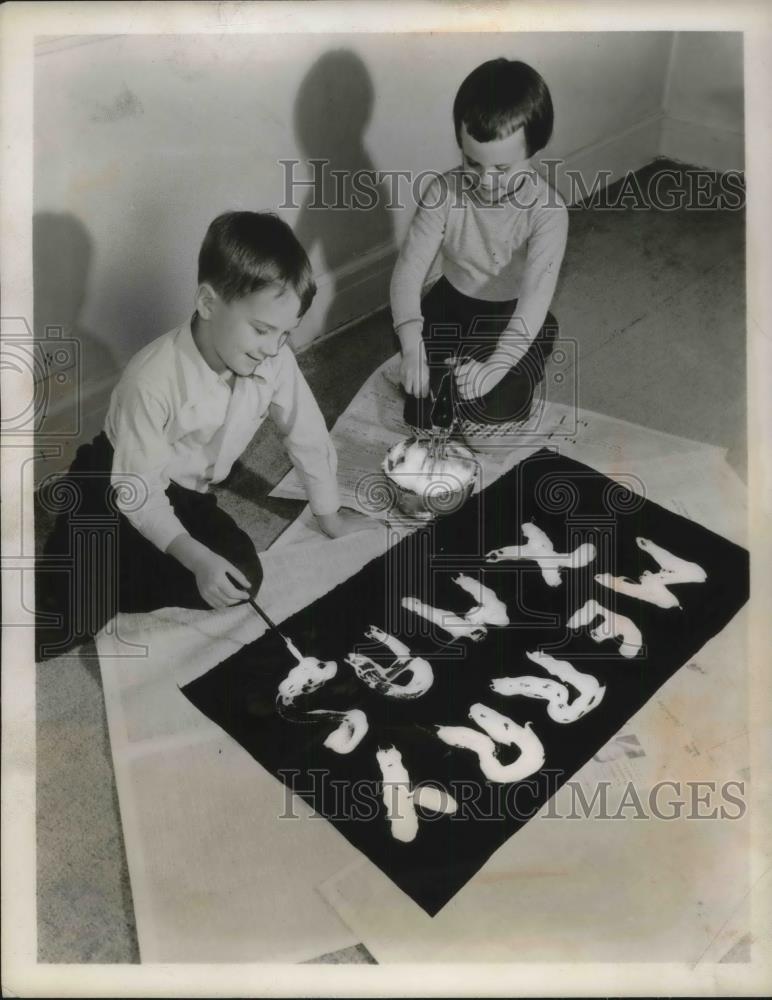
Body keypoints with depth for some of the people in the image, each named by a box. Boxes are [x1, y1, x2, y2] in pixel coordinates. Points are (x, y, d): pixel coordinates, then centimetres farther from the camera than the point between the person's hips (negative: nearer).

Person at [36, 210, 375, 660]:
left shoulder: (275, 361, -18)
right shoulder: (153, 379, -33)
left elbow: (308, 435, -3)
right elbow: (138, 492, -27)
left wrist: (330, 516, 9)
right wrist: (197, 559, -35)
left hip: (186, 495, 6)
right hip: (115, 488, -6)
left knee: (242, 578, -16)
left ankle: (102, 587, -3)